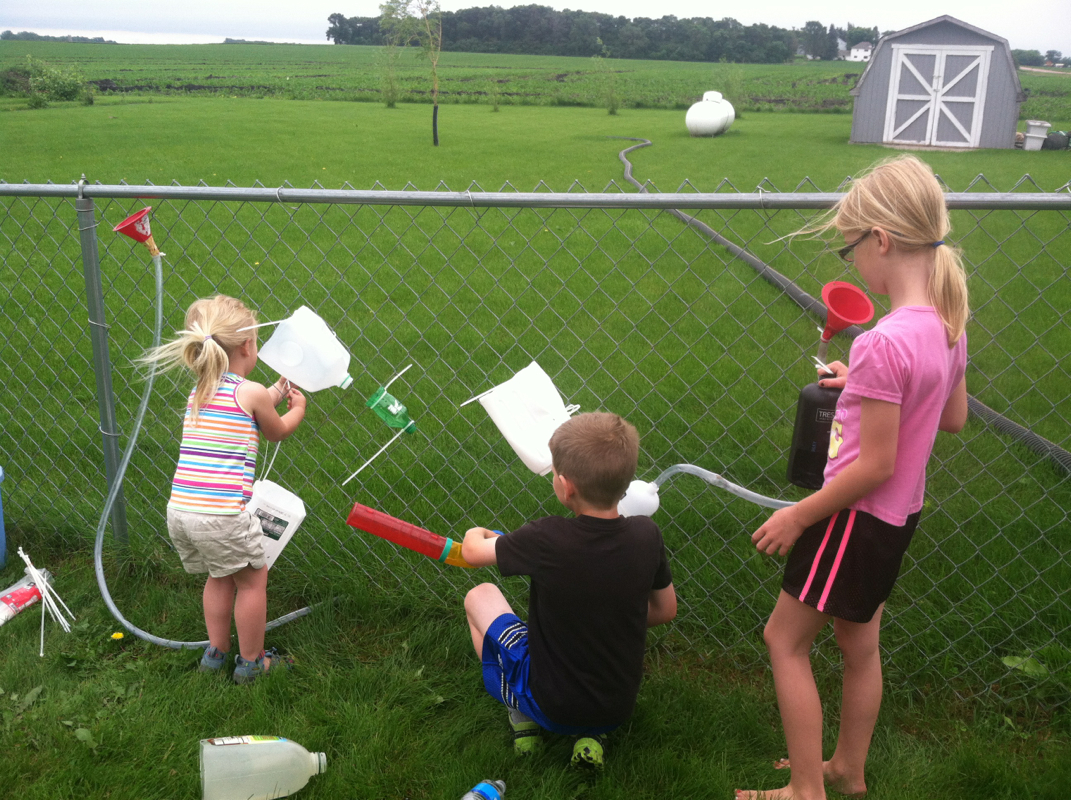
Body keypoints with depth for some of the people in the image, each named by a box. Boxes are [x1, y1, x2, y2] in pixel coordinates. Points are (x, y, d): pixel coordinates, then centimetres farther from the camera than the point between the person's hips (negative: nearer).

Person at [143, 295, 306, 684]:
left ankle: (215, 653, 40)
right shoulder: (252, 393, -5)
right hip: (221, 515, -6)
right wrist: (297, 408, 33)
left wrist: (274, 394, 34)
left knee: (220, 577, 28)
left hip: (178, 510, 7)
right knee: (253, 579, 16)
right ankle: (251, 663, 27)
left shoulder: (198, 392, 13)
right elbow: (277, 432, 14)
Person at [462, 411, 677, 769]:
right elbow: (665, 610, 1)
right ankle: (592, 734, 16)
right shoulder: (646, 534, -15)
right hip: (619, 708, 3)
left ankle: (523, 717, 14)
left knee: (480, 596, 13)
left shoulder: (546, 540, -26)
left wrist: (476, 533, 16)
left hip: (549, 707, -3)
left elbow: (472, 552, -6)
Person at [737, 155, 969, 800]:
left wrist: (797, 517, -15)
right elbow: (954, 418, 12)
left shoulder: (884, 342, -29)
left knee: (785, 640, 9)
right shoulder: (949, 323, -1)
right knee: (860, 643, 23)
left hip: (858, 517, -9)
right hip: (901, 513, 9)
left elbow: (875, 465, -25)